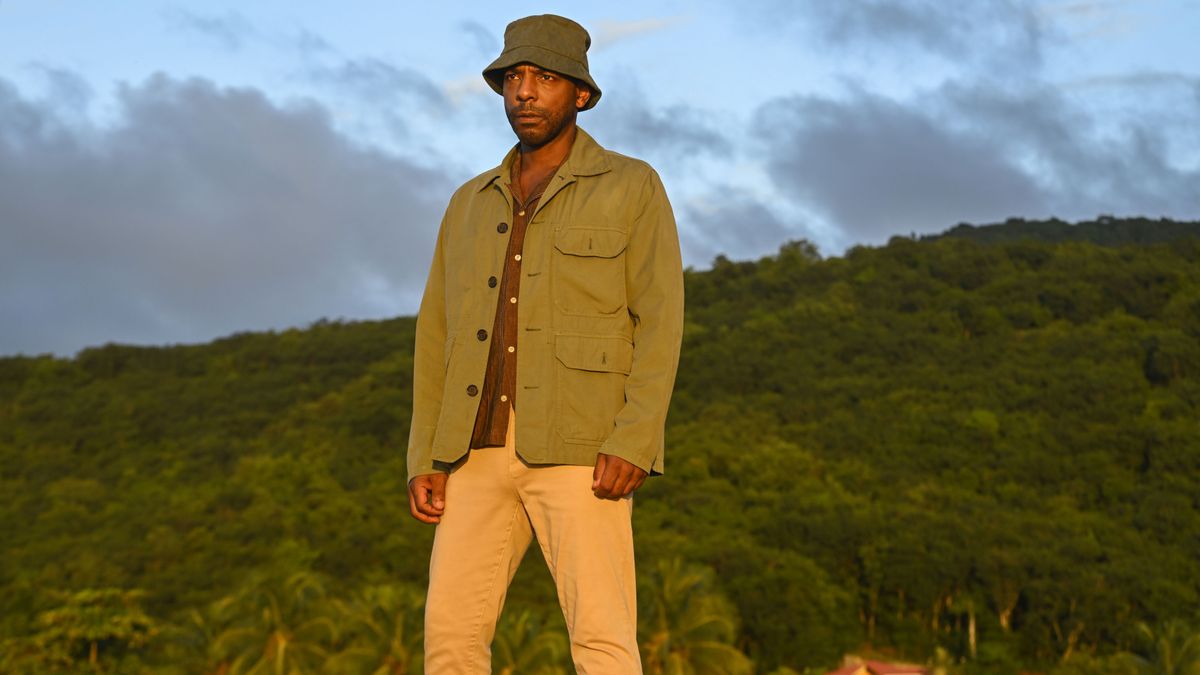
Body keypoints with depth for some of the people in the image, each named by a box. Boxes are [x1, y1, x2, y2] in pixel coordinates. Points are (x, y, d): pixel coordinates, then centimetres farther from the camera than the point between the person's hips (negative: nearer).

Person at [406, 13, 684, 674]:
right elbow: (437, 339, 15)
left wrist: (634, 442, -18)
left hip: (580, 448, -5)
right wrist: (425, 459, 5)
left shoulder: (632, 189, 3)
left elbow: (659, 322, -6)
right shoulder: (471, 206, 17)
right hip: (481, 452, 5)